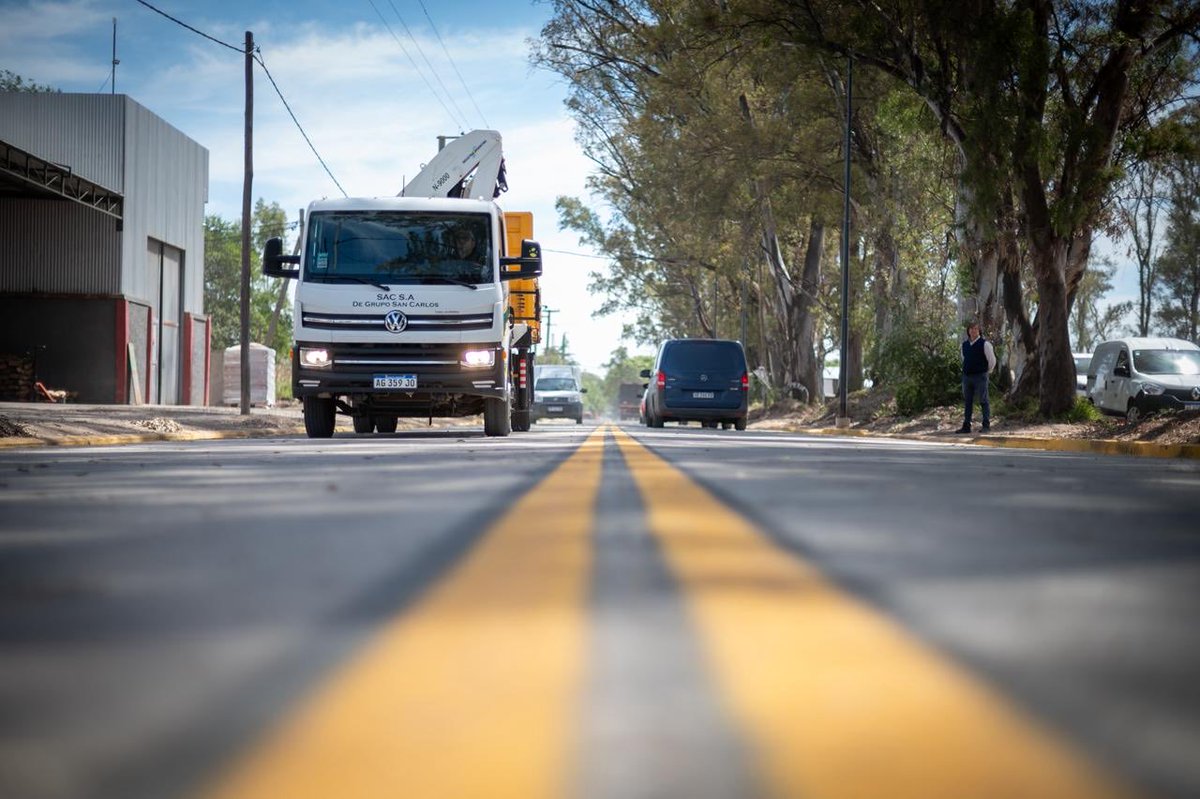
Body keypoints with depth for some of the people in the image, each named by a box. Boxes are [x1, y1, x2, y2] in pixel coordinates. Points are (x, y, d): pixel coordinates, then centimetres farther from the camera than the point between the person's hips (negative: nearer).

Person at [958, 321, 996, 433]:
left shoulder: (984, 344, -7)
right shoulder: (965, 345, 10)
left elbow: (992, 360, -5)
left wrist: (986, 372, 5)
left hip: (980, 377, -6)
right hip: (967, 377, 6)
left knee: (983, 401, -2)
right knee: (967, 402, 7)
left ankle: (986, 425, 1)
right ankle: (966, 426, 11)